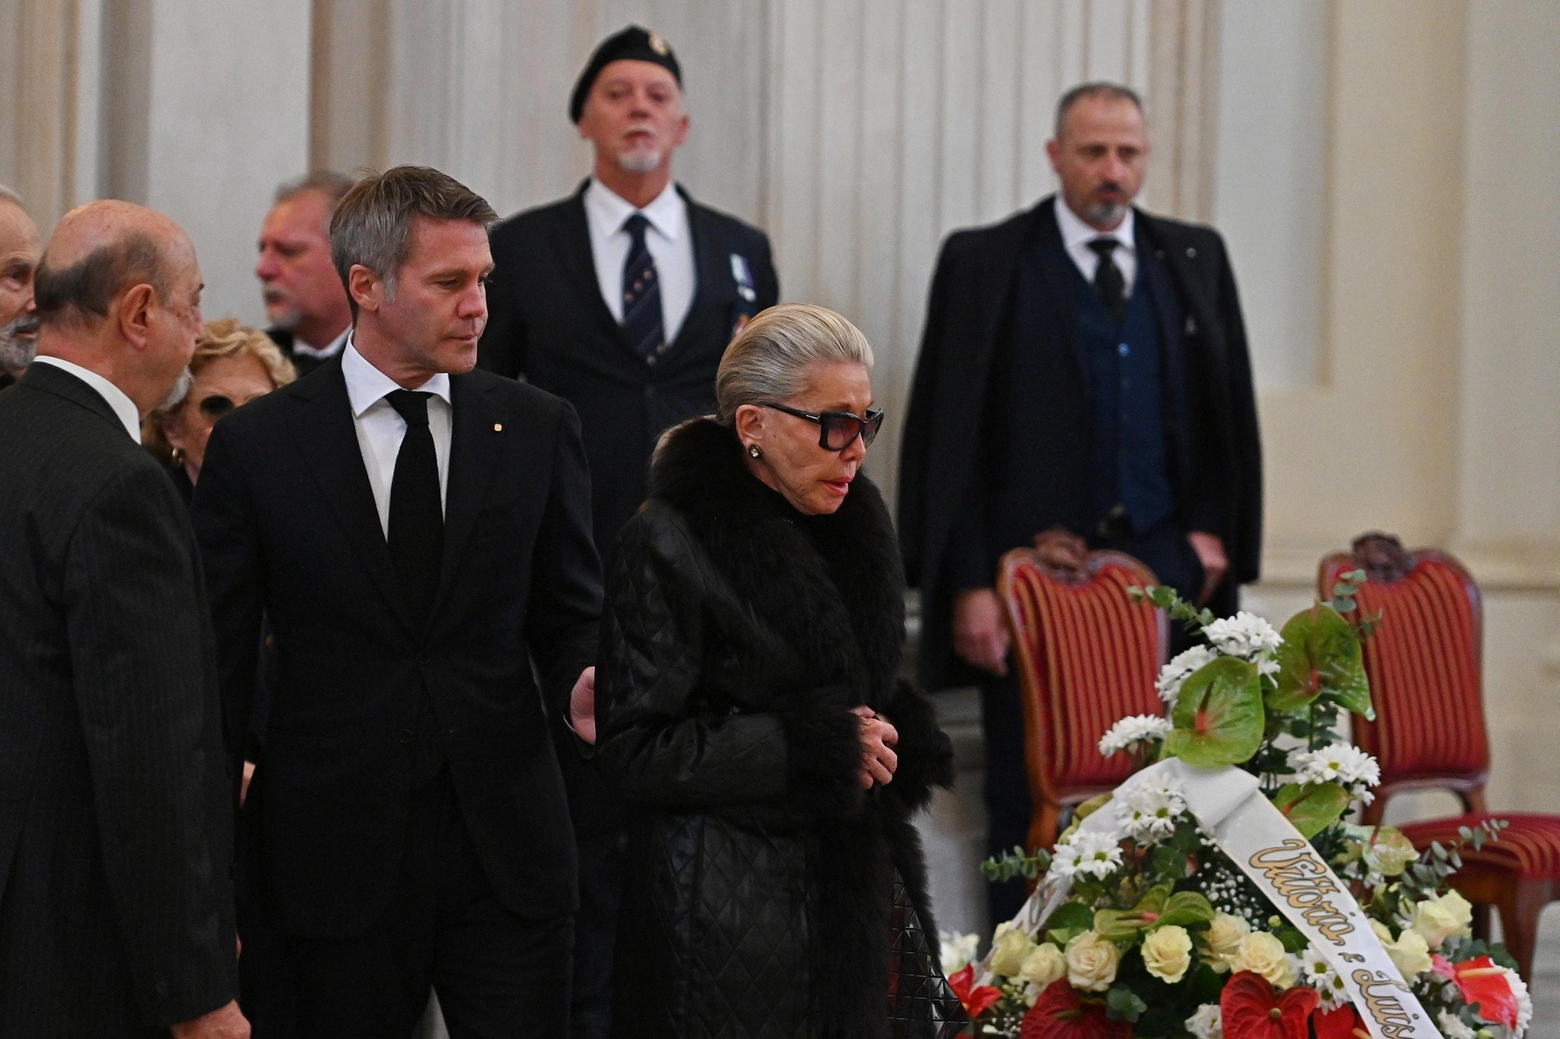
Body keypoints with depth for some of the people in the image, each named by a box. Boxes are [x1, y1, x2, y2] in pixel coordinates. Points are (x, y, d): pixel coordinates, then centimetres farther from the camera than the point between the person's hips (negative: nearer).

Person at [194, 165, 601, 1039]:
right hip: (337, 855, -1)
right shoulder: (258, 446, 0)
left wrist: (582, 686, -13)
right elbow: (219, 663, 2)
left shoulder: (537, 428, 5)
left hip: (508, 845, 1)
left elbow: (572, 616, 11)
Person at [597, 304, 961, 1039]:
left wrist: (893, 735, 0)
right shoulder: (667, 545, -11)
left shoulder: (856, 528, 10)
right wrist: (814, 749, -17)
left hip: (857, 888, 7)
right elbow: (635, 750, -15)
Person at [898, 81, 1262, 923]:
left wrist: (1213, 532, 5)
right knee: (1028, 805, 0)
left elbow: (1229, 414, 18)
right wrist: (967, 584, -9)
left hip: (1163, 571, 3)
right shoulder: (983, 264, 2)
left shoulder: (1194, 261, 12)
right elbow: (946, 434, -2)